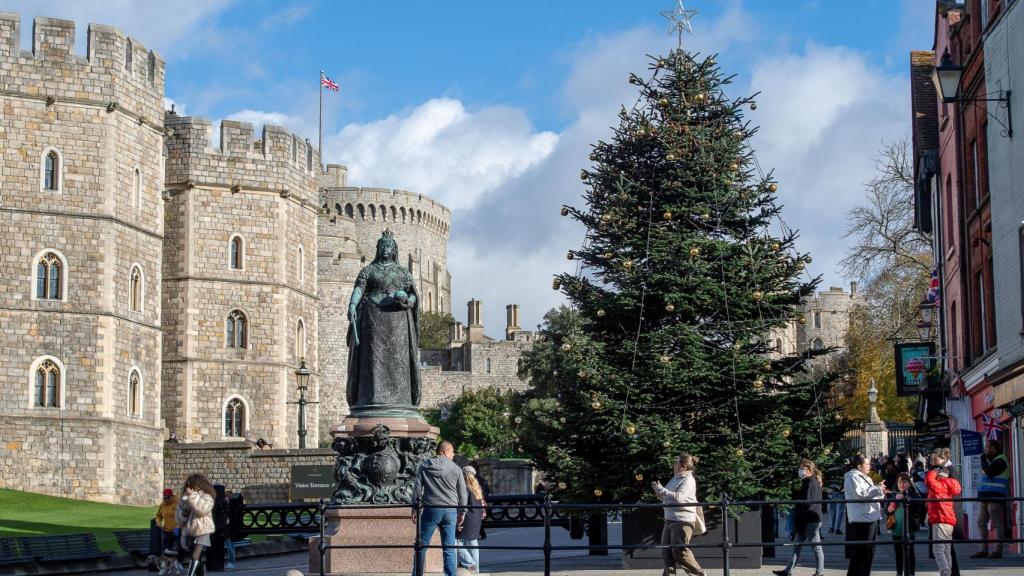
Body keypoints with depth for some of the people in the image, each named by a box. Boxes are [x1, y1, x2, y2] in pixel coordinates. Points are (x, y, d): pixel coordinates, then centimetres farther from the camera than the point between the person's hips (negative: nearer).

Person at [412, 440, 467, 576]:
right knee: (449, 548, 3)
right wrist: (462, 513, 14)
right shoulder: (455, 468, 1)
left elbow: (417, 488, 3)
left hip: (430, 510, 0)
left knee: (422, 545, 8)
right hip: (450, 511, 0)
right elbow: (463, 493, 5)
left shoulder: (425, 465, 3)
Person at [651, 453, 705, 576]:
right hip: (670, 520, 9)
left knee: (679, 552, -8)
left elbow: (678, 497, -26)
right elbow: (666, 498, 23)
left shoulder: (688, 481, -11)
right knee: (666, 552, 4)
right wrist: (659, 491, 2)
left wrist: (661, 490, -19)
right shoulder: (675, 479, 14)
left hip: (683, 521, -9)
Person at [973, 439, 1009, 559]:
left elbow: (989, 472, -21)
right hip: (984, 496, 10)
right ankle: (984, 550, 13)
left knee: (997, 524, -6)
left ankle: (998, 550, -6)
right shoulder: (989, 460, 20)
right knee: (981, 523, 9)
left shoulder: (1000, 460, -9)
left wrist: (983, 459, -11)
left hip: (995, 496, -10)